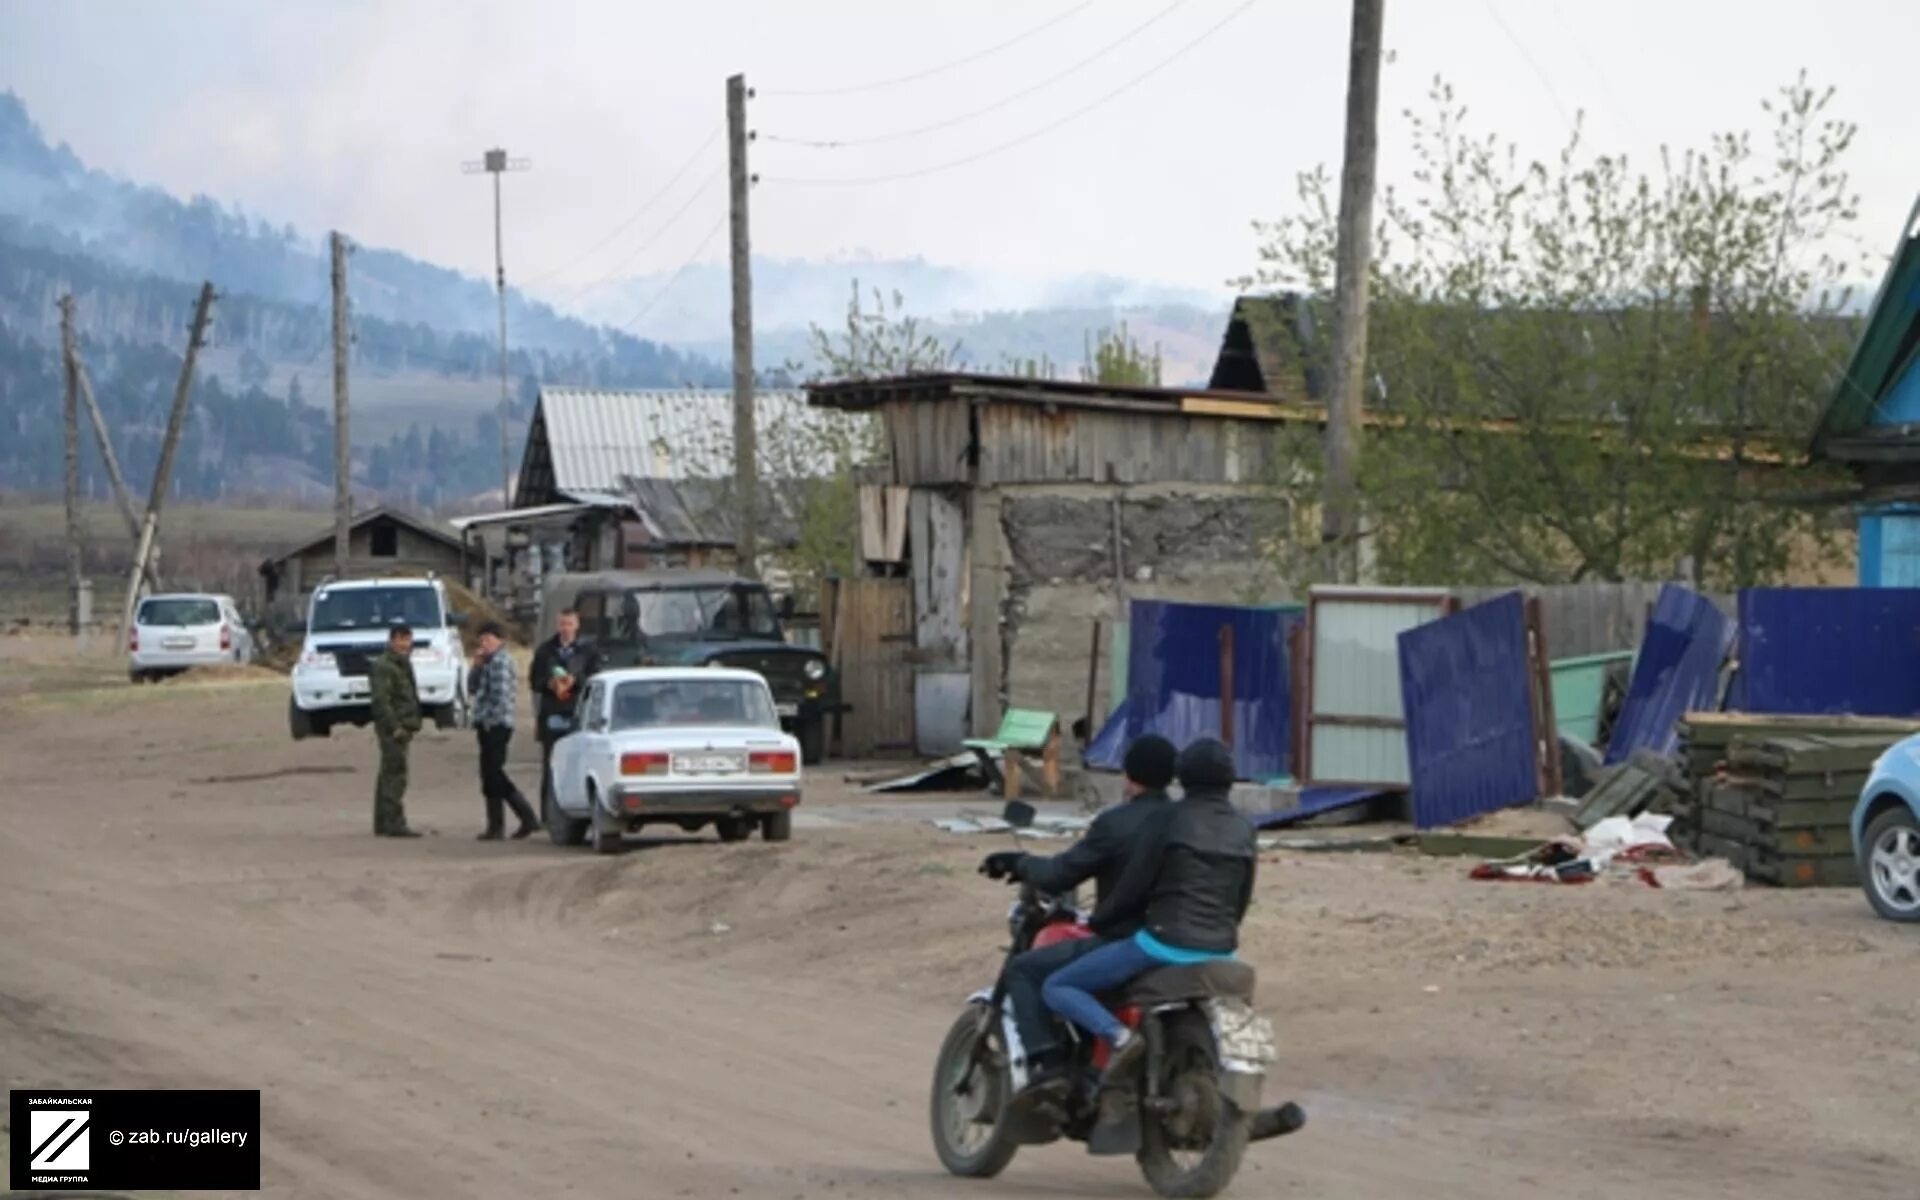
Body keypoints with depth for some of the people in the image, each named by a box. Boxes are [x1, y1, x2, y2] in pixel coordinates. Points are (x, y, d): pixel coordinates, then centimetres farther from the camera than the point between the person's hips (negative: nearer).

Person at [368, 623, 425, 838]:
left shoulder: (403, 665, 20)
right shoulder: (383, 667, -12)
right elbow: (381, 700, -20)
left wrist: (411, 725, 18)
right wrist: (395, 727, -23)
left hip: (402, 728, 10)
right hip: (392, 729, -10)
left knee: (388, 776, 13)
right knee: (395, 776, -12)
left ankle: (382, 824, 18)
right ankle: (394, 824, -13)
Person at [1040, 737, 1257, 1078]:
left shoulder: (1173, 819, -9)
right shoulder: (1244, 829, 6)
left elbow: (1133, 884, -8)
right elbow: (1242, 898, 12)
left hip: (1166, 943, -6)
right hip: (1220, 952, 6)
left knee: (1056, 988, 1)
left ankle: (1118, 1035, -20)